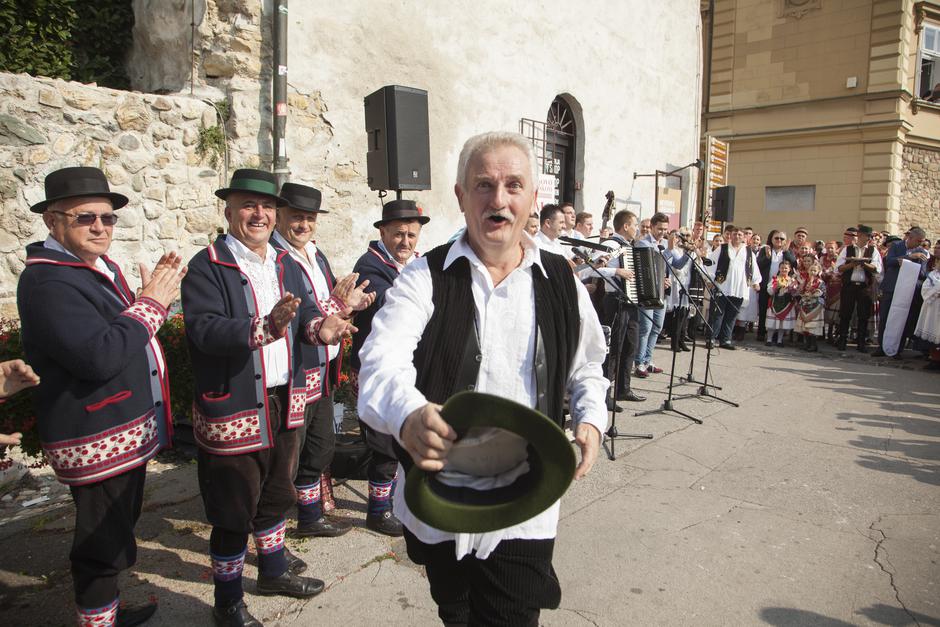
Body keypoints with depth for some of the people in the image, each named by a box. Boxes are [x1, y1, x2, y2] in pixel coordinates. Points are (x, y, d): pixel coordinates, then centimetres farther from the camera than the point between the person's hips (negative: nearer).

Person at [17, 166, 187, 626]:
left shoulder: (100, 268, 10)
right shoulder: (47, 280, -20)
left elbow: (128, 334, 17)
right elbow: (100, 355, -31)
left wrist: (157, 294, 0)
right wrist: (151, 301, -20)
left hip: (127, 433, 10)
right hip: (96, 443, -10)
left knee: (115, 534, 25)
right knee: (102, 546, 4)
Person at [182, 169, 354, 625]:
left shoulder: (285, 265, 10)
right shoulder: (207, 267, -13)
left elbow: (306, 308, 3)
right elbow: (204, 329, -25)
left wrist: (318, 326, -20)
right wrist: (265, 327, -38)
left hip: (285, 402, 7)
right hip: (233, 410, -6)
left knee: (276, 495, 24)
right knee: (232, 512, 8)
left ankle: (273, 569, 46)